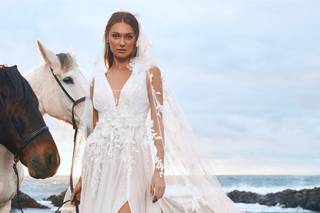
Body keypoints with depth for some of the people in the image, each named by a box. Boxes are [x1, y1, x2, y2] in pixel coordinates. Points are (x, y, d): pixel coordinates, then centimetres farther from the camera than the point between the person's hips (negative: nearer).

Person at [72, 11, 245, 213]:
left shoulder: (149, 72, 3)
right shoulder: (97, 79, 12)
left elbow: (158, 123, -3)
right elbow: (94, 130, 15)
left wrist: (160, 171, -13)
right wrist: (83, 177, 15)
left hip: (133, 160, -3)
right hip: (98, 163, 4)